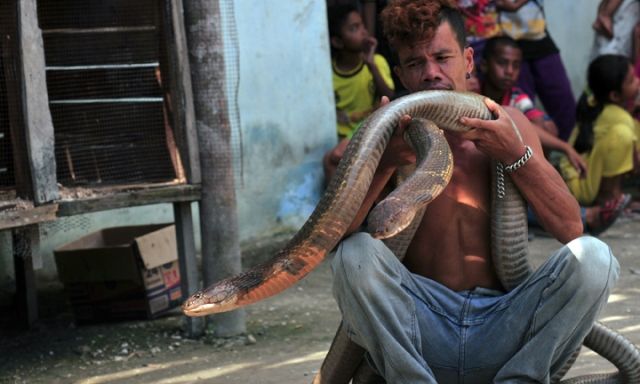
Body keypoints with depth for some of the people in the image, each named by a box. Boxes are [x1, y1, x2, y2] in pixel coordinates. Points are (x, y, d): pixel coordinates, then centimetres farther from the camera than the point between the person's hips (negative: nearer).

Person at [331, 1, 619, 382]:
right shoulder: (393, 137, 4)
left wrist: (516, 155, -14)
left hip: (500, 330, 1)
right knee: (355, 254, -27)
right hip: (423, 331, -1)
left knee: (593, 256, -23)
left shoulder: (507, 124, 8)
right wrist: (385, 163, -23)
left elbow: (571, 229, -1)